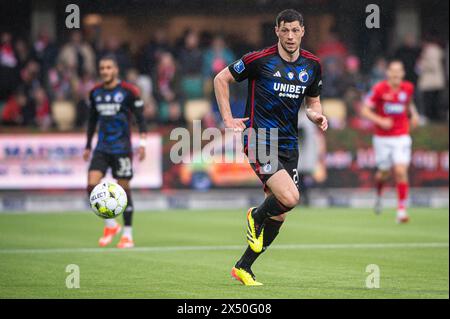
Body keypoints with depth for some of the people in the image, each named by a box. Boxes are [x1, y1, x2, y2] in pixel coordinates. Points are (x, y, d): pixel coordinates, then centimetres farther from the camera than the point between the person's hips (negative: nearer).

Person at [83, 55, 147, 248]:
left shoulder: (128, 91, -6)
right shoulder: (95, 93, 8)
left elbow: (140, 118, -4)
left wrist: (142, 143, -13)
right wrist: (88, 146, 19)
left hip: (121, 148, -4)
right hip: (101, 148, 4)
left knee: (123, 189, -1)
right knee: (92, 186, -10)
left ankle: (127, 234, 11)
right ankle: (110, 225, 8)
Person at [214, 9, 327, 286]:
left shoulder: (312, 65, 6)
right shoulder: (259, 60, -9)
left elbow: (312, 101, 20)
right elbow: (221, 79, 2)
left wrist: (317, 115, -3)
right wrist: (228, 119, -3)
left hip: (289, 145, 6)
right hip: (260, 140, -6)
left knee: (279, 215, 6)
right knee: (290, 197, -24)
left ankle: (244, 267, 21)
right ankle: (255, 216, 9)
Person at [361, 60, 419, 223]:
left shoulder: (408, 88, 0)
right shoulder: (379, 89, -11)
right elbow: (365, 110, -7)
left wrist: (413, 114, 3)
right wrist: (380, 121, -20)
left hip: (402, 136, 1)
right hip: (382, 138, -1)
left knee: (401, 171, -12)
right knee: (384, 173, 8)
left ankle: (401, 209, -8)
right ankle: (379, 193, 44)